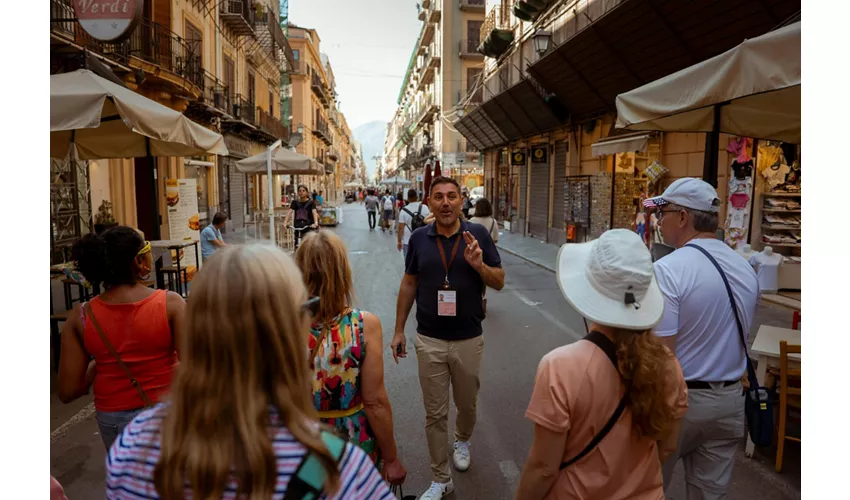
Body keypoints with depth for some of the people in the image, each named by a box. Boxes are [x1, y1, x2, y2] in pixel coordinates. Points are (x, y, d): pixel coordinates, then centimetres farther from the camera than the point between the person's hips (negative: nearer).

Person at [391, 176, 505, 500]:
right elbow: (409, 285, 6)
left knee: (467, 404, 21)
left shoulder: (477, 234, -7)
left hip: (469, 339, 0)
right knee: (435, 414, 9)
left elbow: (499, 282, -2)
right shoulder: (419, 238, -3)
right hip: (429, 341, 0)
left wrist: (478, 264, -23)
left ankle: (462, 440, 53)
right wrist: (399, 330, 7)